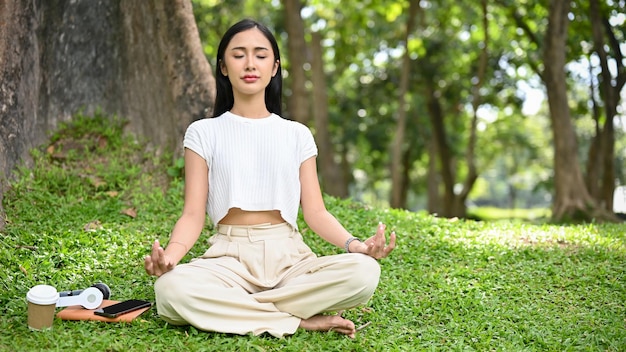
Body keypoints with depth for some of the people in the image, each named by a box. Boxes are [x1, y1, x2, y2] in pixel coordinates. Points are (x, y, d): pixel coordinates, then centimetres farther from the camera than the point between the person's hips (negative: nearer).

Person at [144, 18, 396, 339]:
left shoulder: (297, 135, 13)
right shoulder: (204, 133, 8)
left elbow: (315, 212, 6)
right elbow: (193, 214, 0)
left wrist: (355, 244, -15)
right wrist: (171, 253, -22)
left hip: (288, 255, 2)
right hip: (229, 257, -1)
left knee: (364, 272, -30)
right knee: (171, 288, -36)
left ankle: (225, 307, -19)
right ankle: (302, 320, -23)